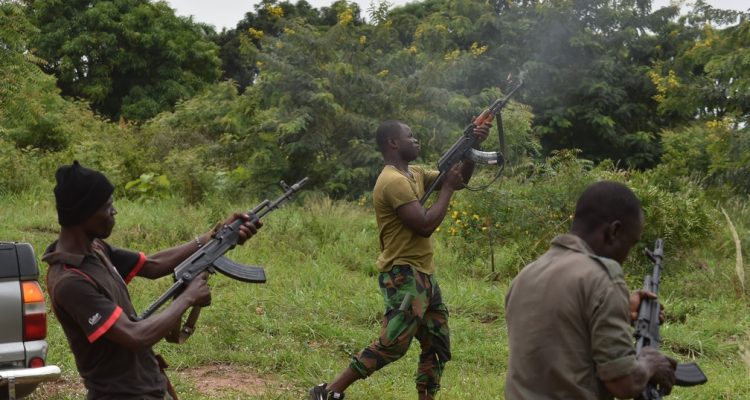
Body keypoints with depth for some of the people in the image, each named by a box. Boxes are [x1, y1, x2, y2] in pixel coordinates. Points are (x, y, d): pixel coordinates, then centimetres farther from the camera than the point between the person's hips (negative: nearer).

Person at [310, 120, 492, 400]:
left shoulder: (414, 174, 14)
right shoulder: (394, 181, -17)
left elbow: (459, 181, 21)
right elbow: (425, 225, -23)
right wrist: (447, 187, -12)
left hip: (423, 274, 10)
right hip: (404, 275, -10)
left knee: (438, 346, 11)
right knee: (392, 345, -13)